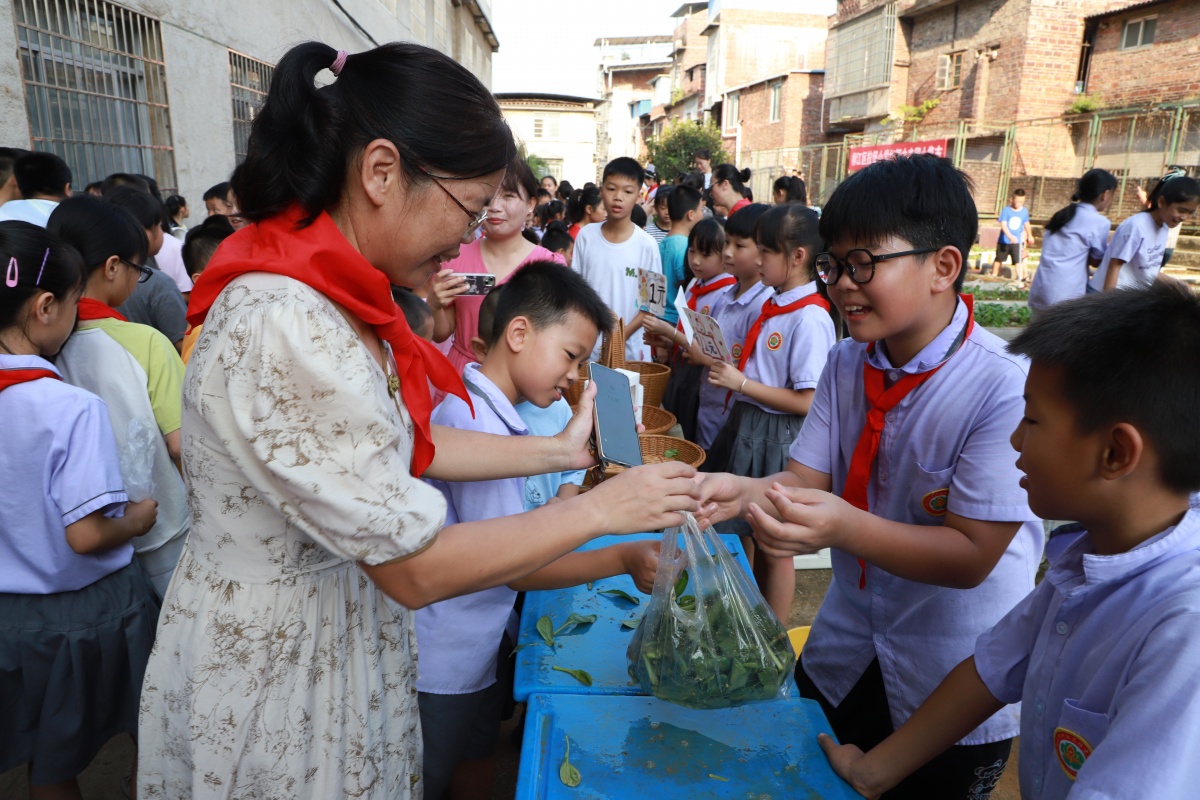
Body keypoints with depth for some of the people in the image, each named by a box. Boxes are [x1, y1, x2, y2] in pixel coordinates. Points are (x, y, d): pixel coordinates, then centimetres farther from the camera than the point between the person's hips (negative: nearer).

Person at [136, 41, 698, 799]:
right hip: (272, 667, -8)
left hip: (335, 632, 8)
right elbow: (418, 569, -27)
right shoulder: (285, 328, -32)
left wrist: (556, 451, 4)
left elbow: (403, 445, 4)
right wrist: (599, 509, -18)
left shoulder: (333, 296, -2)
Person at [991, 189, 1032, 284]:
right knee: (999, 259, 12)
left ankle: (1021, 279, -6)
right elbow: (1003, 225, -22)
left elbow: (1026, 224, 17)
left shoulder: (1024, 211, 0)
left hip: (1017, 241, 2)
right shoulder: (1006, 210, -12)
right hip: (1004, 241, -2)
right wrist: (1010, 236, -35)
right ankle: (994, 276, 27)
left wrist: (1029, 235, 26)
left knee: (1018, 260, -7)